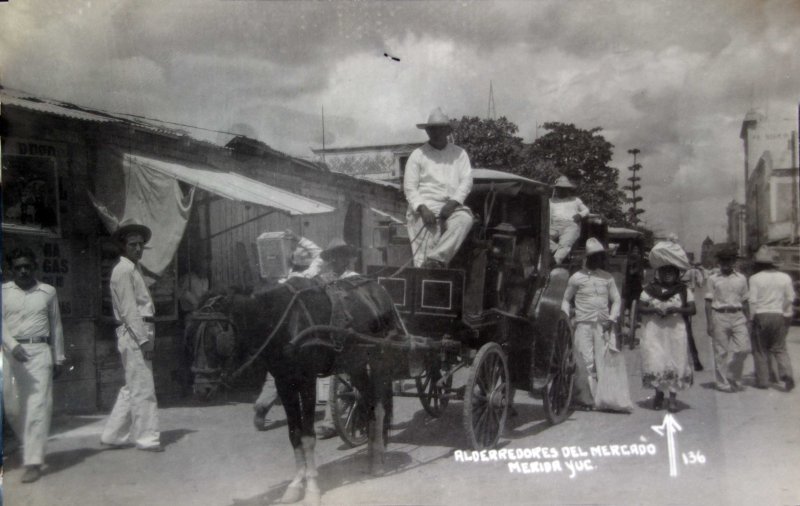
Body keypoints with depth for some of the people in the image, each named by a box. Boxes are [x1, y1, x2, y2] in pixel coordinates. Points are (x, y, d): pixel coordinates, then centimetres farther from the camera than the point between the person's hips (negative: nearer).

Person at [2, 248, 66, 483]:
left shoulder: (48, 292, 8)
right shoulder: (4, 292, 6)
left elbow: (56, 326, 12)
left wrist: (58, 358, 12)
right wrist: (13, 346, -21)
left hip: (39, 352, -1)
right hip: (11, 352, 1)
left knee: (38, 408, -9)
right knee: (12, 407, 7)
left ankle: (33, 462, -8)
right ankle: (32, 447, 30)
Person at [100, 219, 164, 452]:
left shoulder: (134, 269, 20)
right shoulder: (124, 270, -9)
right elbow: (129, 310, -16)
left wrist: (147, 337, 14)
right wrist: (144, 340, -19)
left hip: (140, 333, 10)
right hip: (133, 335, -10)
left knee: (132, 388, 14)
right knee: (143, 388, -5)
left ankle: (113, 435, 21)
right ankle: (147, 437, 2)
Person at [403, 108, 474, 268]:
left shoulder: (459, 154, 17)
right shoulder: (418, 155, 12)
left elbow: (466, 181, 6)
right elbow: (409, 187, 5)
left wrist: (453, 202, -13)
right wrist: (422, 208, -13)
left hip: (451, 208, 1)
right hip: (425, 208, -1)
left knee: (465, 218, -33)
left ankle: (436, 258, -41)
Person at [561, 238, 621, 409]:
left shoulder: (607, 278, 11)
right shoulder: (577, 278, 3)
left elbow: (617, 300, 15)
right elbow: (566, 299, 10)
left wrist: (612, 318, 1)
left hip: (603, 325, 3)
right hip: (584, 324, -3)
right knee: (587, 362, -5)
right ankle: (585, 397, 0)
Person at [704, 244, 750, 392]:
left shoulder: (741, 279, 12)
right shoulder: (713, 279, 4)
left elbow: (744, 302, 15)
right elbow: (708, 303, 2)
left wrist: (748, 320, 9)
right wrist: (709, 323, -4)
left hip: (738, 316, 2)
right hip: (719, 316, -2)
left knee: (744, 348, -8)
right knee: (721, 352, 0)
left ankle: (733, 378, 13)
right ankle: (723, 383, 10)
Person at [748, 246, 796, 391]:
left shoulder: (755, 278, -7)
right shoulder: (785, 277, 2)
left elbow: (753, 300, -9)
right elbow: (790, 298, 4)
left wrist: (752, 318, -2)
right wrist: (786, 314, 16)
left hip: (761, 315, -3)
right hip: (779, 316, 3)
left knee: (760, 350, 8)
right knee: (780, 349, 11)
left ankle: (763, 380, 11)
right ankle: (787, 374, -9)